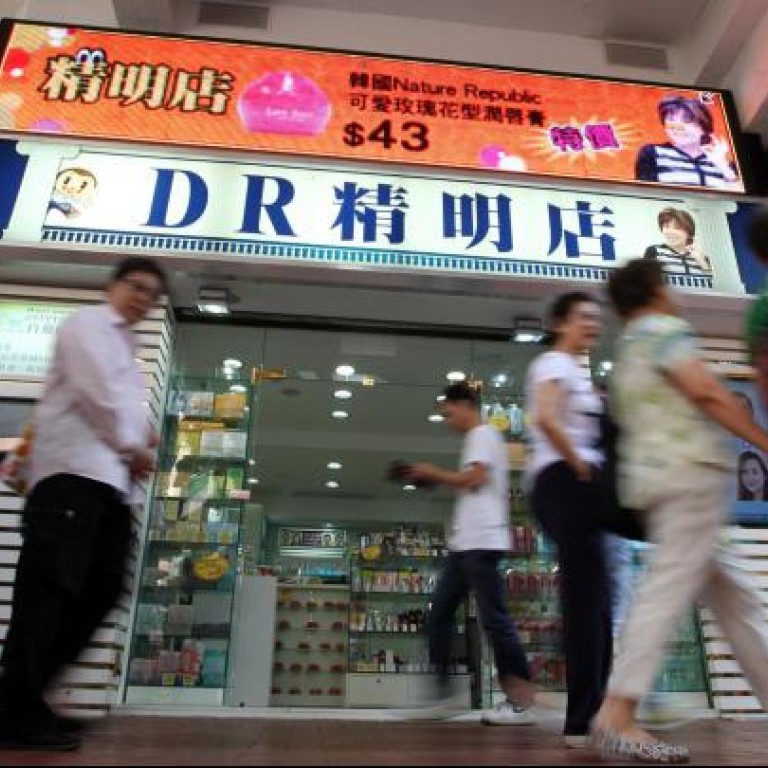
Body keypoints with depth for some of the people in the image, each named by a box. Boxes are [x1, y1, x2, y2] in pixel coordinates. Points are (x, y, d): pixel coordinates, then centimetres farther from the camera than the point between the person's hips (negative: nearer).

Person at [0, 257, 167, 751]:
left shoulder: (125, 348, 30)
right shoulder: (89, 323, 3)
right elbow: (94, 391, -12)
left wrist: (142, 439, 9)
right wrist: (133, 446, -5)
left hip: (111, 477, 9)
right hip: (76, 469, -9)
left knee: (102, 588, 2)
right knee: (50, 586, -9)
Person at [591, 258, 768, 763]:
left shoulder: (626, 351, 25)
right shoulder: (664, 328, -2)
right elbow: (705, 391, -13)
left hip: (654, 477, 9)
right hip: (691, 469, -9)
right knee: (671, 586, -13)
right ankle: (617, 716, -15)